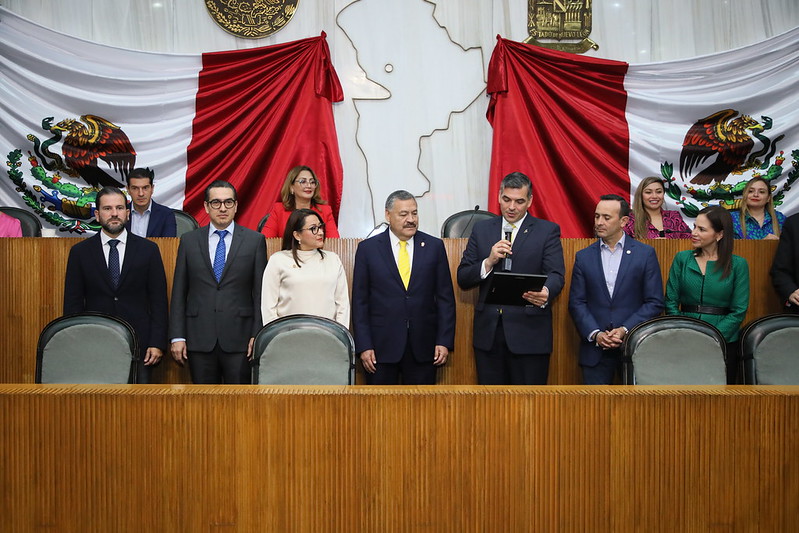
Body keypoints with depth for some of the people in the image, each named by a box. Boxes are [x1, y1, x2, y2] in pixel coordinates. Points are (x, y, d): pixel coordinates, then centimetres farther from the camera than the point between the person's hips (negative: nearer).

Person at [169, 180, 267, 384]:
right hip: (199, 339, 2)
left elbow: (260, 292, 3)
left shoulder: (255, 241, 4)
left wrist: (258, 335, -4)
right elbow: (179, 292, 8)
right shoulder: (189, 241, 9)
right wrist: (177, 336, 1)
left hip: (239, 338, -1)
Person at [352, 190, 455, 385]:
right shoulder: (368, 248, 2)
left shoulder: (434, 246, 6)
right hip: (381, 346, -1)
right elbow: (360, 301, 2)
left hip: (423, 347, 1)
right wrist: (363, 346, -5)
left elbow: (445, 297, 6)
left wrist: (445, 341, -1)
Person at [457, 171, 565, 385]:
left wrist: (545, 293, -31)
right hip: (488, 331, 3)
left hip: (529, 333, -3)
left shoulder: (548, 231, 3)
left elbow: (556, 275, -9)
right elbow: (462, 279, 6)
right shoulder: (482, 229, 11)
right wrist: (489, 262, -12)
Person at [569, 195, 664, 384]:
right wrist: (595, 334, -10)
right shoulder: (584, 257, 8)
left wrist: (625, 330, -11)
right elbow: (576, 303, 4)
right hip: (595, 349, 1)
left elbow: (655, 302, -1)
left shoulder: (646, 254, 2)